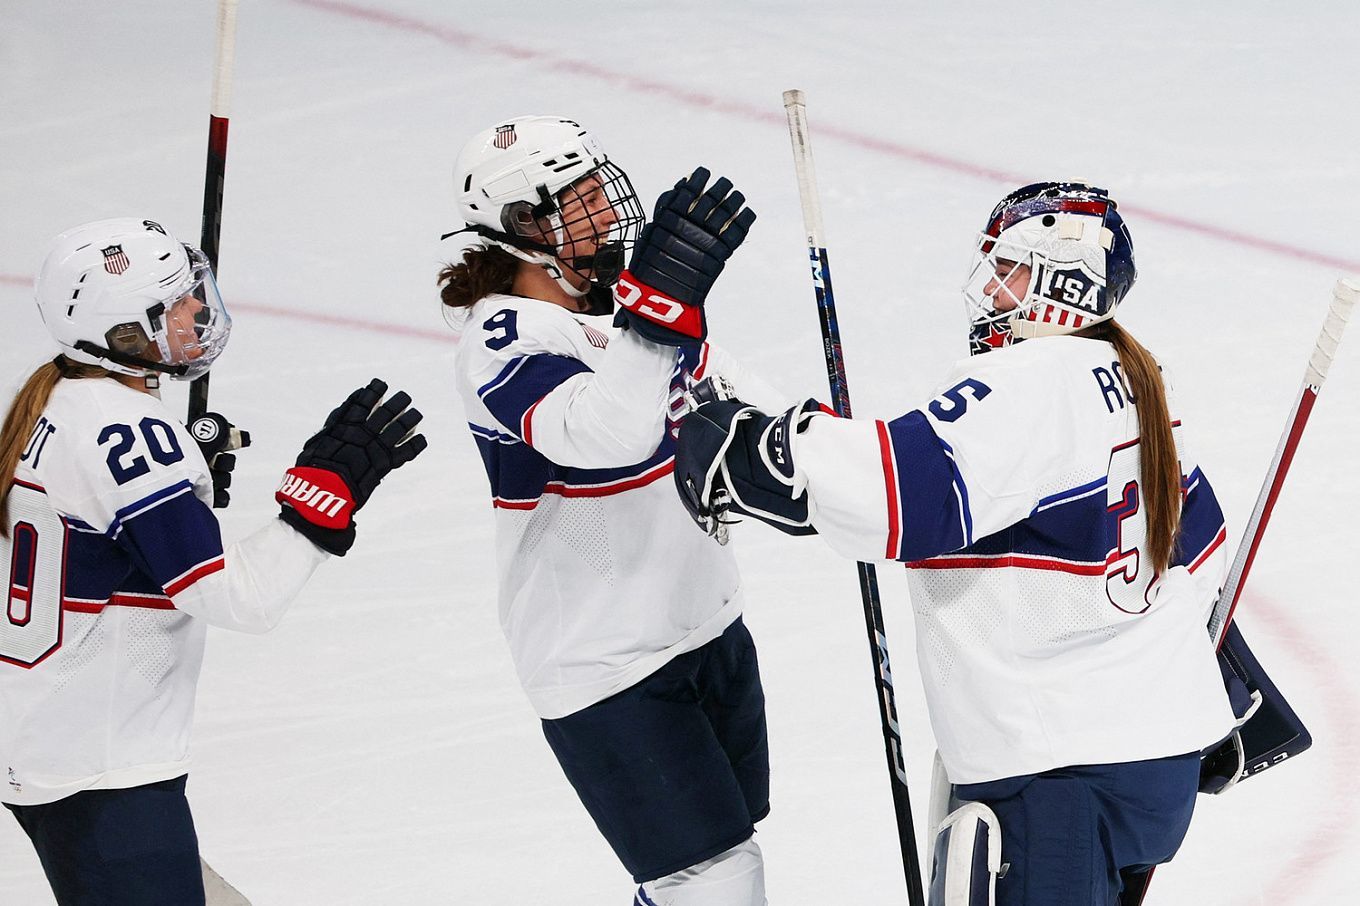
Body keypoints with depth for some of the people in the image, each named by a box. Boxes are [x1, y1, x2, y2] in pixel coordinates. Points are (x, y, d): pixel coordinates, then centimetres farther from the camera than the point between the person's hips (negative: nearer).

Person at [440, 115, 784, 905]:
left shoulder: (615, 292, 3)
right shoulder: (503, 344, -23)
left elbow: (709, 380, 21)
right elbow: (601, 432, -43)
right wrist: (659, 307, -54)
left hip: (705, 623, 9)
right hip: (602, 664, -9)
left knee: (732, 841, 19)